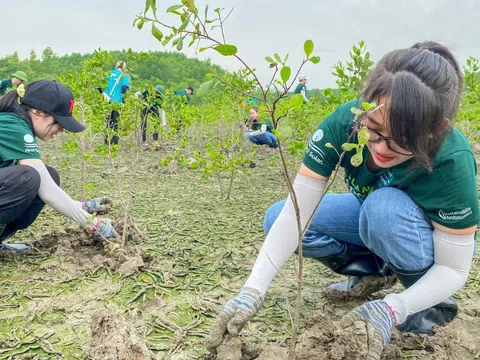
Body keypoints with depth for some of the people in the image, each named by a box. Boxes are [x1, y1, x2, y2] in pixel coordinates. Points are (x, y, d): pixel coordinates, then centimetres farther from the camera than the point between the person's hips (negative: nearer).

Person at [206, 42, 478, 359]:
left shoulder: (452, 160, -35)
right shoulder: (345, 123, -29)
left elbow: (454, 269, -26)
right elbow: (295, 213, -31)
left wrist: (392, 309, -44)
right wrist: (252, 292, -40)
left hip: (433, 242, -3)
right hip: (375, 216, 4)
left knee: (385, 205, -37)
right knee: (276, 218, -15)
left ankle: (433, 303, -8)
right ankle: (372, 269, 3)